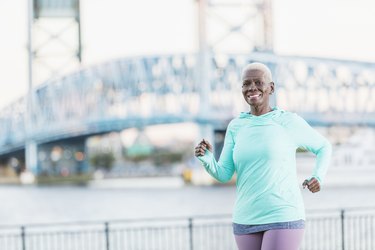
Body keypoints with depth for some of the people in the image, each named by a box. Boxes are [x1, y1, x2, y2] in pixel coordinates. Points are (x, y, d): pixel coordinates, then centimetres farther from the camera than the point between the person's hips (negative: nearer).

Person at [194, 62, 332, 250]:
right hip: (246, 221, 5)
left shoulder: (290, 122, -3)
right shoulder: (236, 127, 7)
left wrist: (317, 177, -5)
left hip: (284, 218, -5)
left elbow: (323, 147, 12)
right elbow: (223, 174, 2)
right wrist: (206, 159, -17)